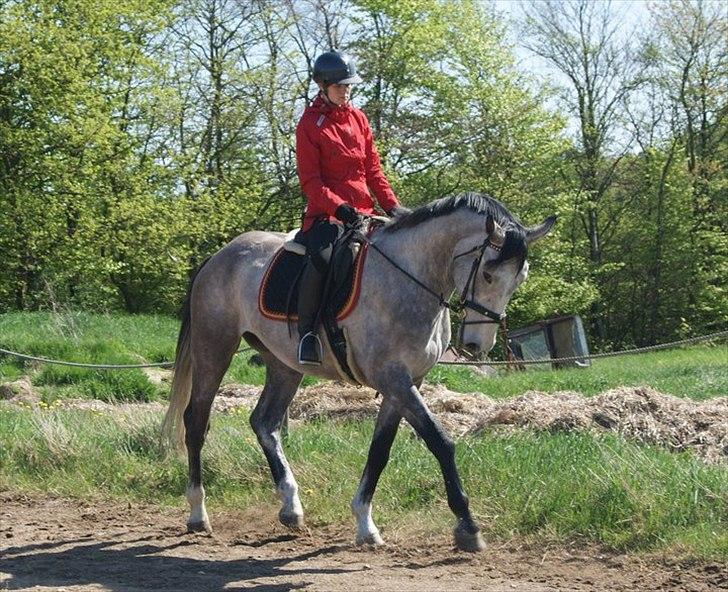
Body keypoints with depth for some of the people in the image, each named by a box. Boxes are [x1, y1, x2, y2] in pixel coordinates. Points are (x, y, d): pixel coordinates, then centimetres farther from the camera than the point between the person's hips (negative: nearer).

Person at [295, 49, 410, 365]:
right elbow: (310, 180, -9)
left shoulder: (358, 118, 16)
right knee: (322, 257, -35)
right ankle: (306, 333, -22)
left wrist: (391, 205, 3)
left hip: (363, 211, 7)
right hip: (325, 213, -7)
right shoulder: (310, 124, -2)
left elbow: (373, 170, 17)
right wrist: (338, 206, -24)